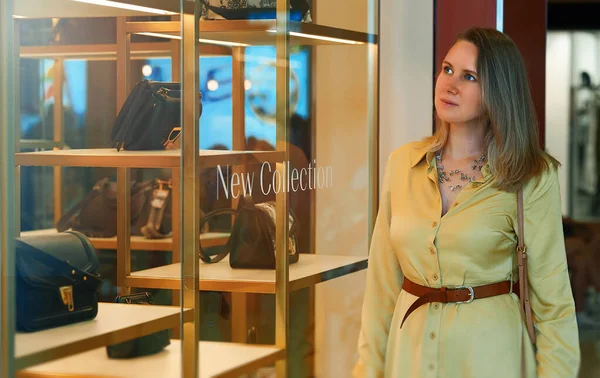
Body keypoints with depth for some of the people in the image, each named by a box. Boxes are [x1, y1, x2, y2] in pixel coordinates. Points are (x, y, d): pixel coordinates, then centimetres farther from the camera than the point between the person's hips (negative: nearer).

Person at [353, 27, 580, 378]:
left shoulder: (533, 179, -9)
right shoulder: (403, 163, 1)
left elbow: (552, 296, -8)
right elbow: (383, 280, 3)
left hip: (490, 349, -3)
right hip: (411, 345, 3)